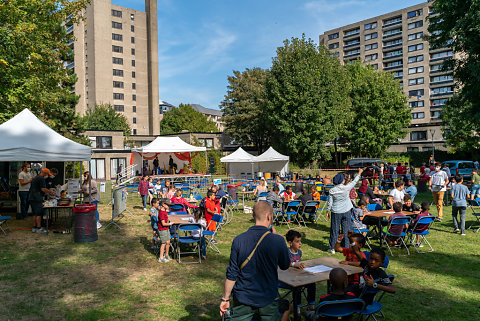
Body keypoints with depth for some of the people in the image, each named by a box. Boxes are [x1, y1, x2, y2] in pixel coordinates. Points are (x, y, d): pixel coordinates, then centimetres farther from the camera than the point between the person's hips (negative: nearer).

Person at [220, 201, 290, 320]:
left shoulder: (238, 240, -12)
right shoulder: (278, 241, -15)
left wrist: (225, 299, 5)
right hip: (268, 299, 0)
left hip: (242, 299, 1)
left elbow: (231, 274, -7)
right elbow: (285, 266, 4)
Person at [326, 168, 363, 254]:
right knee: (346, 230, 9)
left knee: (334, 230, 8)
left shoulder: (332, 191, -8)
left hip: (336, 212, 1)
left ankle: (331, 248, 13)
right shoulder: (346, 188, -12)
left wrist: (327, 211, 10)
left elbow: (330, 202, -3)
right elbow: (354, 181, 3)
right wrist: (359, 173, 16)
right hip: (346, 211, -1)